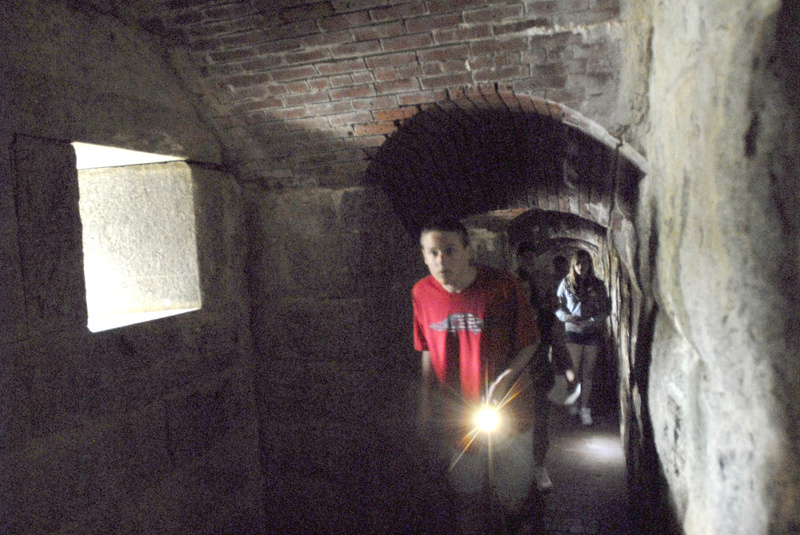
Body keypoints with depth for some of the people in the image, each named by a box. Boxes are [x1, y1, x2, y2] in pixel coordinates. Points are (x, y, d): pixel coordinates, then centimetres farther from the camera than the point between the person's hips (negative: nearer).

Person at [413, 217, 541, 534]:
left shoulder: (503, 286, -18)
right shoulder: (422, 293, -8)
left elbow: (529, 343, -8)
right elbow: (428, 353, 3)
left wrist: (503, 379, -24)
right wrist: (426, 407, 6)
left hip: (507, 411, -2)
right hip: (457, 415, 2)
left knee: (513, 500, 13)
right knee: (468, 500, 18)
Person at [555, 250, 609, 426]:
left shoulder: (597, 284, 5)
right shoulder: (566, 284, 4)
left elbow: (605, 310, 3)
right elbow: (558, 307, 6)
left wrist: (590, 322, -13)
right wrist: (568, 317, -15)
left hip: (592, 331, 1)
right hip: (573, 331, 0)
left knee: (588, 372, 2)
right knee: (576, 370, 0)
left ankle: (584, 408, 6)